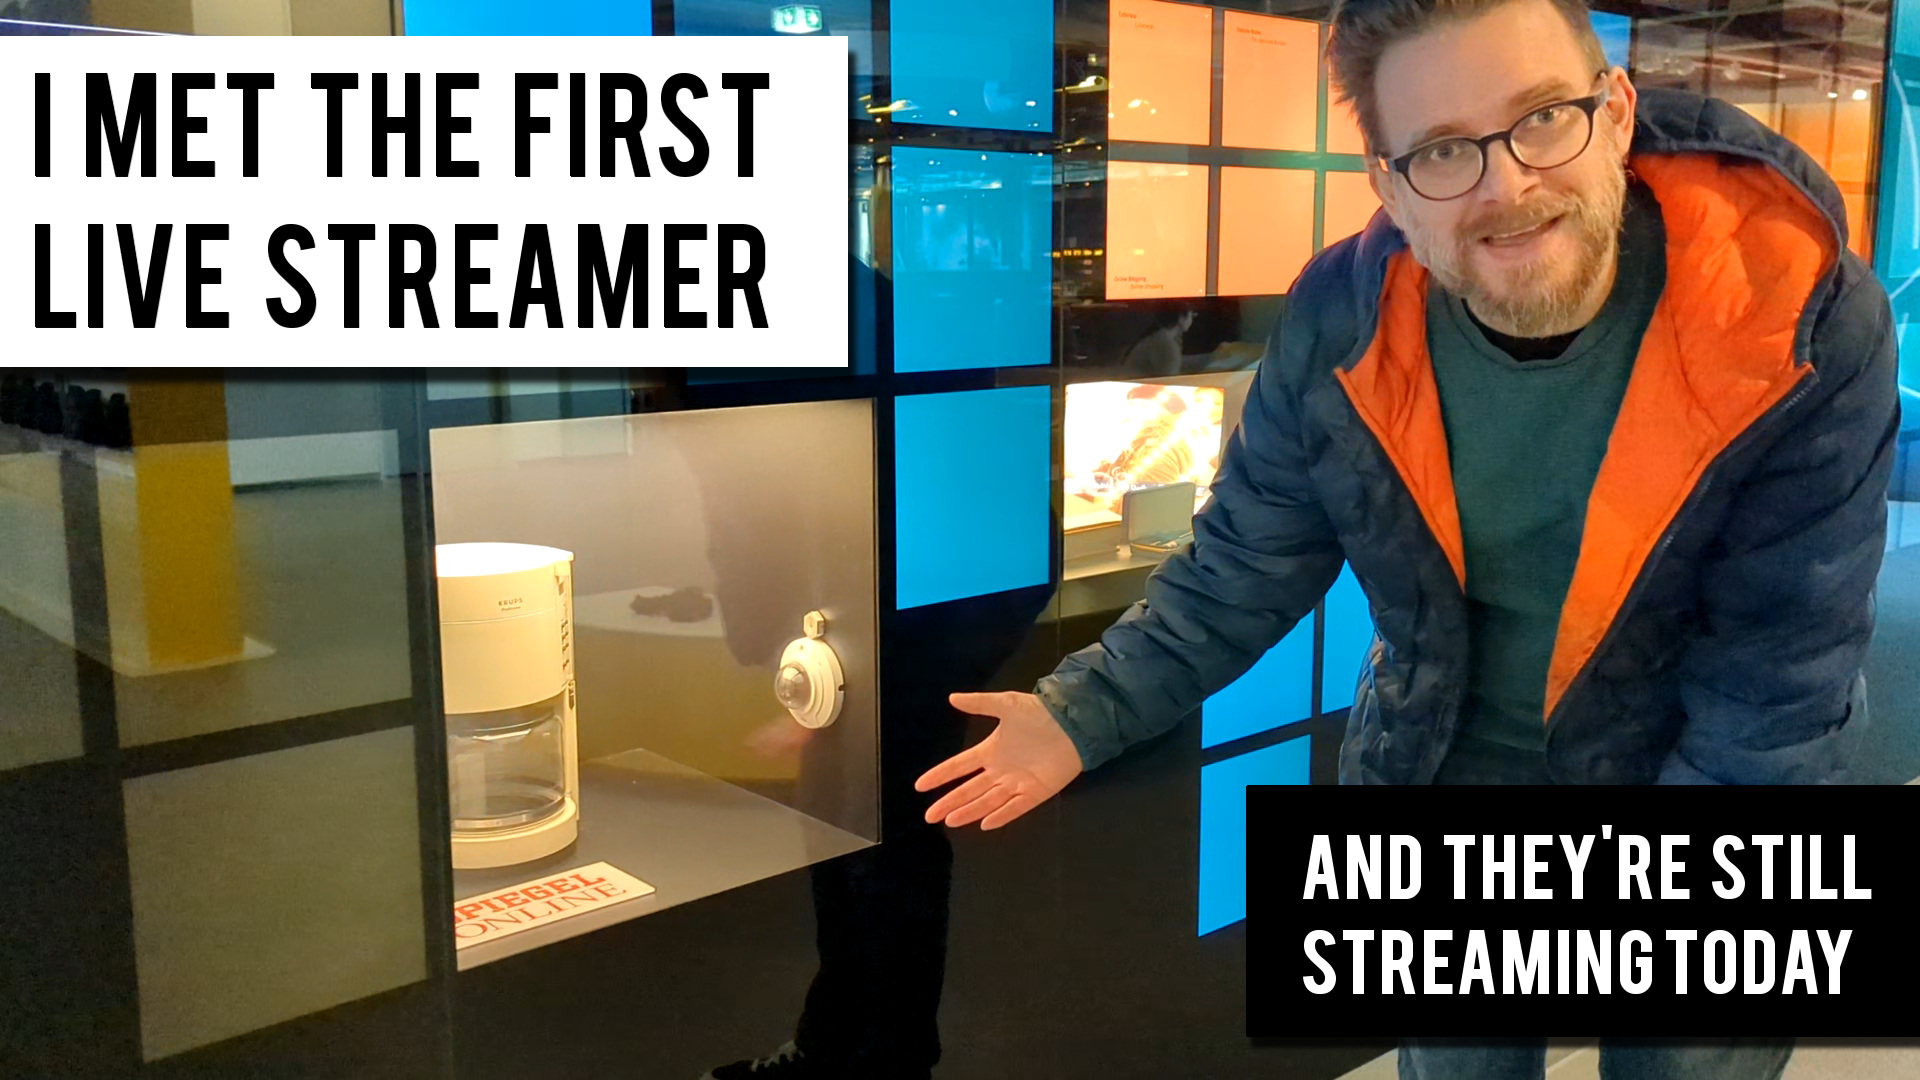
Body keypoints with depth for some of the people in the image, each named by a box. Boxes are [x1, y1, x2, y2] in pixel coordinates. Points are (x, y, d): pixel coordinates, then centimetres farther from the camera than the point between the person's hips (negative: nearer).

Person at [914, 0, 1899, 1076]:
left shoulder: (1807, 327, -26)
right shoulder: (1340, 324, -18)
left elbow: (1778, 682, -21)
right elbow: (1243, 570, -6)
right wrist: (1083, 712, -14)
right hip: (1441, 785, 3)